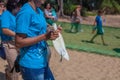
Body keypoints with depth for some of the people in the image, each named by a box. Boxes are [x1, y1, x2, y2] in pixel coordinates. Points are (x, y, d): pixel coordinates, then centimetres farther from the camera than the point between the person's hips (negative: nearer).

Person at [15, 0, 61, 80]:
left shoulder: (40, 11, 8)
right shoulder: (26, 12, -19)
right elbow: (19, 42, -21)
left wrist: (52, 32, -2)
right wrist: (45, 36, -25)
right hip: (31, 65, -8)